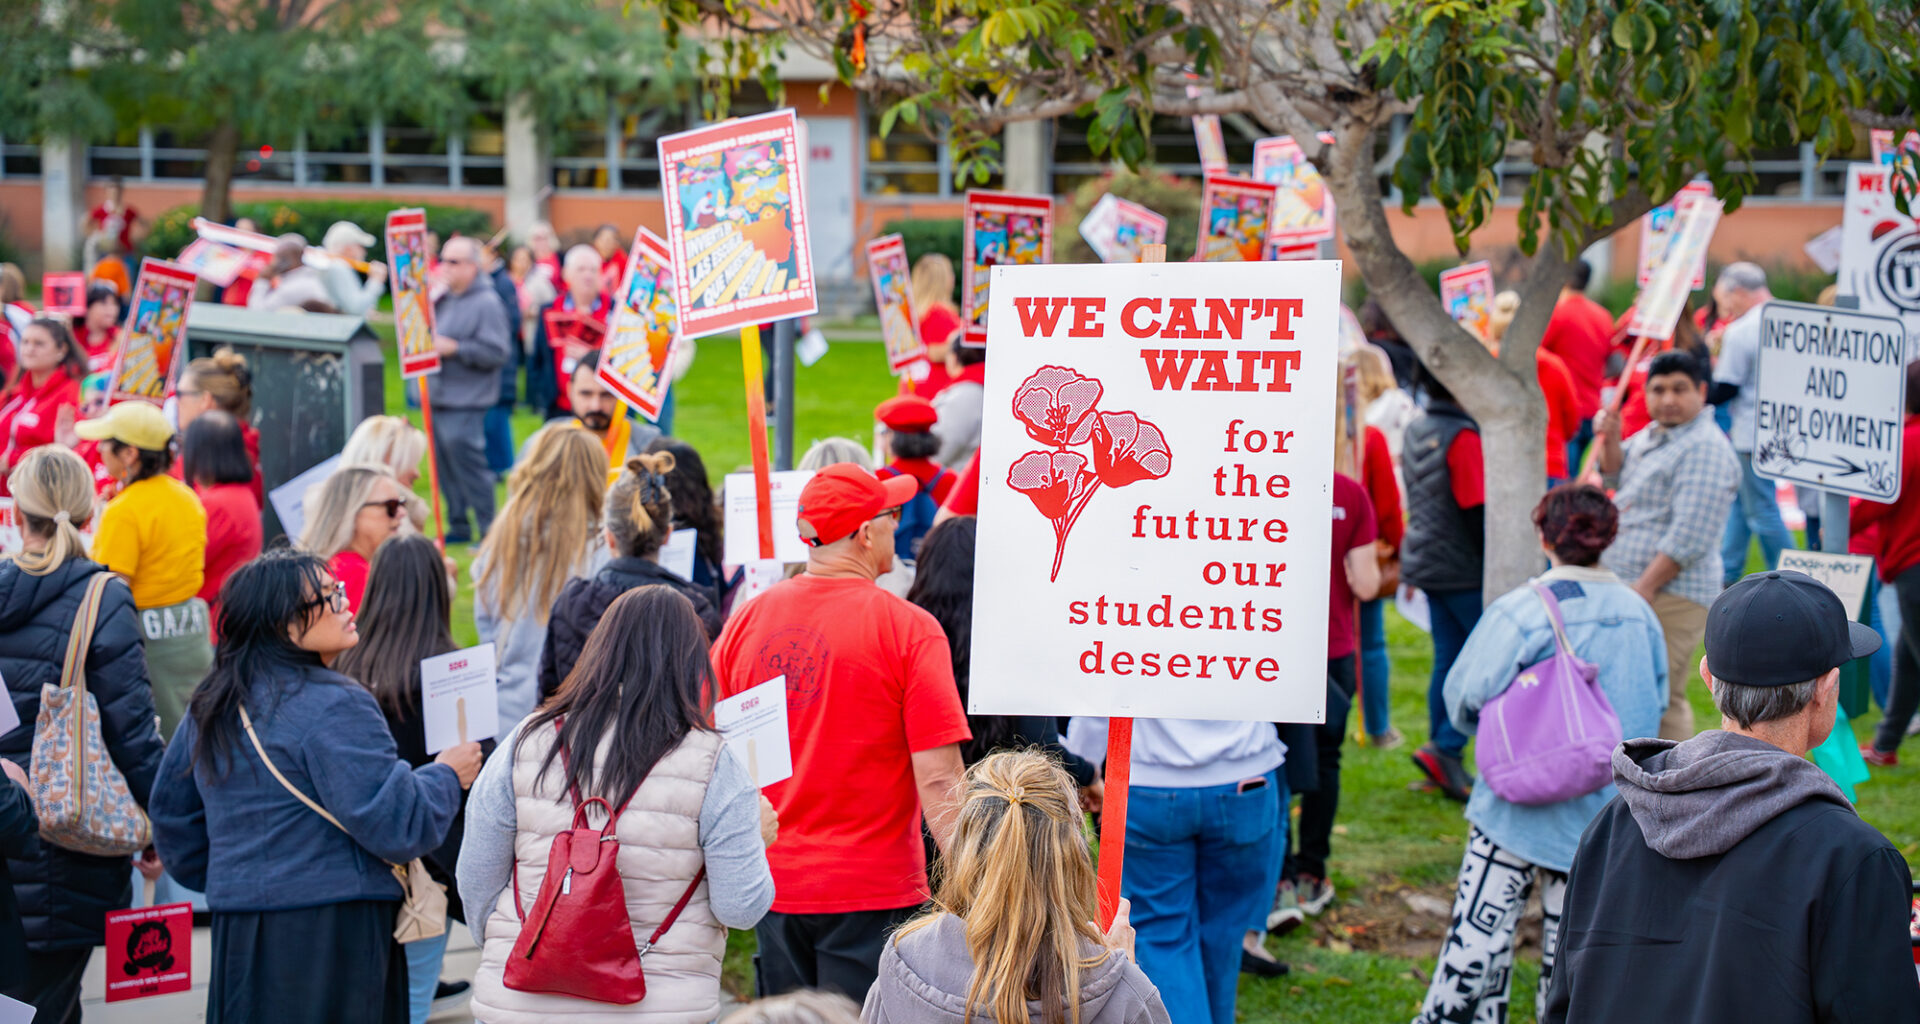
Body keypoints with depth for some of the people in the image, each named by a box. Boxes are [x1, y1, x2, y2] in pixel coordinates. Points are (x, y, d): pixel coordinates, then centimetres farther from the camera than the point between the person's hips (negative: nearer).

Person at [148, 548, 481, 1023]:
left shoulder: (209, 706, 12)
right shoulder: (334, 707, -15)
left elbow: (171, 811, 24)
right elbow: (398, 828, -16)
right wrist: (446, 774, 2)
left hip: (237, 931, 8)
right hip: (330, 936, -8)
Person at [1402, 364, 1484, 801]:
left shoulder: (1415, 430, 10)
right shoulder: (1462, 435, -17)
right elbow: (1477, 511, -19)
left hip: (1426, 563, 9)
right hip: (1464, 569, -9)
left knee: (1448, 659, 13)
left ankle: (1447, 766, 15)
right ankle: (1444, 749, -10)